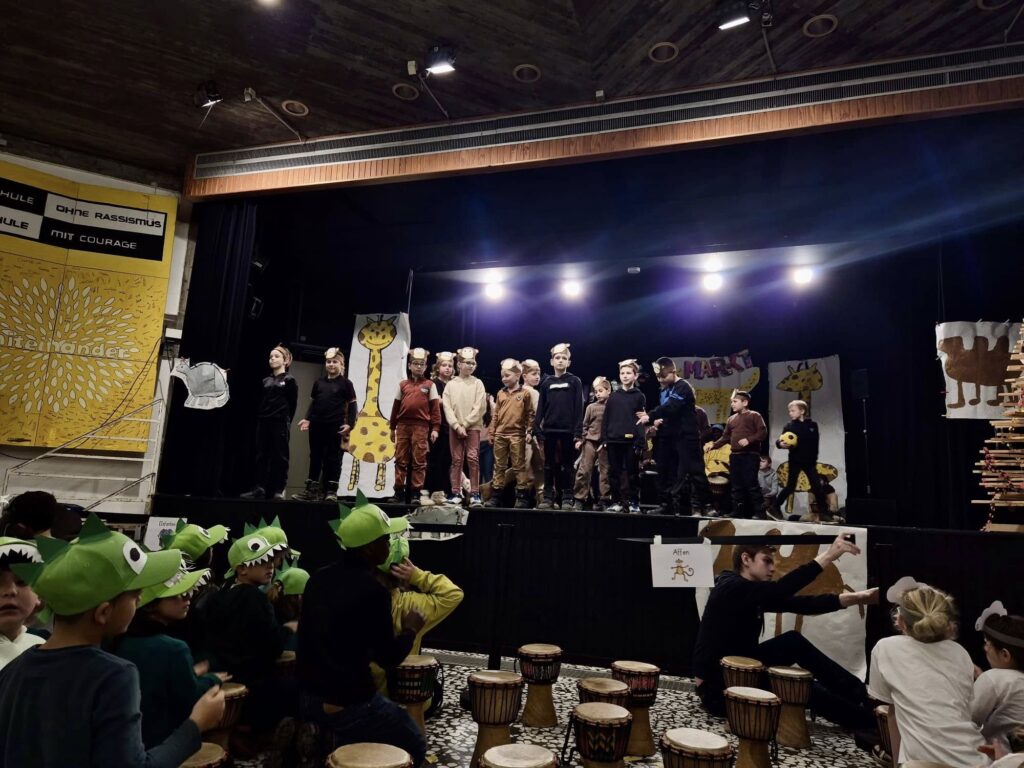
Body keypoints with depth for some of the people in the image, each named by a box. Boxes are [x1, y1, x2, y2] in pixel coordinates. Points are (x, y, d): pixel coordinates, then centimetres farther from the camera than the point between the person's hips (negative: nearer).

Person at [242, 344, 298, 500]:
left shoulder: (289, 380, 1)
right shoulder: (266, 381, 15)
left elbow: (292, 404, 0)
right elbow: (261, 402, 14)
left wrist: (286, 422, -1)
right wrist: (259, 419, 5)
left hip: (280, 423, -5)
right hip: (263, 422, 5)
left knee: (279, 457, -2)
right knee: (261, 456, 4)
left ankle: (279, 490, 1)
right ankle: (259, 488, 8)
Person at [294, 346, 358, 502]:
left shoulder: (345, 383, 1)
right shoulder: (318, 382, 13)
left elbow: (352, 405, -2)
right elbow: (313, 403, 17)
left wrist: (350, 424, -12)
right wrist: (307, 419, 3)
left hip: (335, 427, -4)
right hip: (317, 426, 4)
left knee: (333, 458, -1)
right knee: (315, 457, 8)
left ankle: (331, 491, 3)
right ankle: (311, 490, 12)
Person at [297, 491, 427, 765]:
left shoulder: (319, 578, 0)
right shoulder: (373, 590, -21)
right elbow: (387, 659, -13)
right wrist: (410, 630, 4)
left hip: (308, 696, 8)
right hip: (348, 702, -7)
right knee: (413, 746, 12)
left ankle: (322, 740, 18)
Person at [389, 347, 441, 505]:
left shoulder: (430, 385, 7)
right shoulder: (402, 384, 14)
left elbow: (435, 408, 2)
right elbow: (396, 406, 15)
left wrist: (435, 428, -7)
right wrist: (392, 427, 12)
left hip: (421, 426, -3)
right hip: (402, 426, 3)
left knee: (419, 461, -2)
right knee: (400, 460, 3)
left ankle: (416, 493, 2)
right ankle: (399, 492, 9)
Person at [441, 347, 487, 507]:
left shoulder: (478, 383, 3)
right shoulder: (451, 384, 7)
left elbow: (479, 407, -5)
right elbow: (447, 407, -1)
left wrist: (465, 424, -10)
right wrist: (457, 426, -12)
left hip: (473, 426, -2)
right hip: (455, 427, 2)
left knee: (473, 458, -9)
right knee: (456, 459, 4)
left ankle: (475, 493, -4)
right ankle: (456, 493, 9)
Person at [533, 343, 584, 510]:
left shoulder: (574, 382, 3)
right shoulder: (546, 383, 10)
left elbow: (579, 408, -2)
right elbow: (540, 408, 9)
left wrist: (578, 431, -10)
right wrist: (537, 429, 0)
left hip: (568, 430, -2)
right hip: (549, 430, 3)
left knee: (566, 465, 2)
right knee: (549, 465, 5)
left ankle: (567, 498, 8)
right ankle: (548, 497, 11)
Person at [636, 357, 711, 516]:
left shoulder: (683, 387, -9)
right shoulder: (664, 390, 17)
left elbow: (670, 408, -23)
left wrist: (650, 416, -26)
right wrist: (657, 420, 2)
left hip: (685, 437, -8)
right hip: (667, 437, 8)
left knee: (693, 471, -7)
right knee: (667, 473, 8)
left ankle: (698, 506, -4)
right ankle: (669, 506, 13)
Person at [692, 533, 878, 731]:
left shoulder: (755, 594, 8)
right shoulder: (731, 588, -20)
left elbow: (799, 604, 0)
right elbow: (779, 590, -35)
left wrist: (853, 598, -12)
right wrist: (828, 556, -36)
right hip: (716, 687, -9)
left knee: (794, 642, -3)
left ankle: (856, 692, 5)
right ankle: (869, 721, 5)